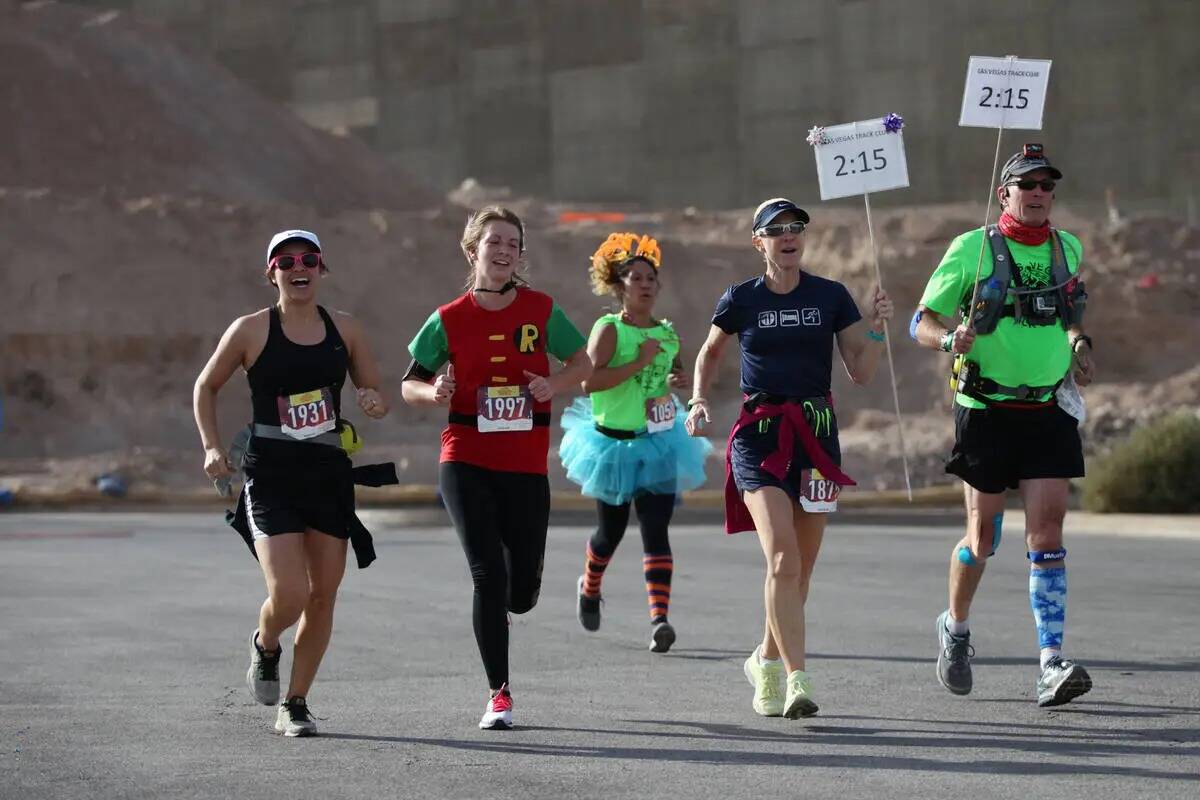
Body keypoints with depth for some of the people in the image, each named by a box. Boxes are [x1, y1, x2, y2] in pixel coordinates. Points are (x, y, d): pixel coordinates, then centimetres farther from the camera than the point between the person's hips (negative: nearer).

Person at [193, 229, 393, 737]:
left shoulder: (344, 329, 7)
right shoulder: (251, 331, -2)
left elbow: (376, 394, 16)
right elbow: (206, 387, 9)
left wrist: (375, 403, -8)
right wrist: (212, 447, -3)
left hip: (329, 475, 4)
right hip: (270, 477, -3)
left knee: (323, 596, 4)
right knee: (288, 594, -15)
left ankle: (295, 705, 20)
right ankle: (265, 647, 21)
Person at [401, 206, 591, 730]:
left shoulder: (541, 310, 2)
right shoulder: (450, 319, 0)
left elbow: (582, 363, 12)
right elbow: (409, 384, 7)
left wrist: (552, 386, -9)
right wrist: (434, 394, -15)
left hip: (526, 465, 1)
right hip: (466, 461, -1)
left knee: (522, 592, 3)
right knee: (489, 575, -11)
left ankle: (494, 608, 42)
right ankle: (499, 695, 1)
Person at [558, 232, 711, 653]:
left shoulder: (667, 333, 6)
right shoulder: (609, 329, -11)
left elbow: (677, 374, 25)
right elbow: (589, 381, -24)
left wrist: (682, 382, 2)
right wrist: (638, 362, -27)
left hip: (658, 444, 3)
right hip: (614, 443, -3)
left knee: (656, 531, -10)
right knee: (611, 531, 12)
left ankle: (660, 618, -17)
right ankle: (589, 589, 42)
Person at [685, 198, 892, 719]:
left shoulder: (831, 297, 4)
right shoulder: (740, 300, 2)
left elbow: (861, 372, 4)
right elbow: (709, 352, 19)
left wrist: (877, 326, -11)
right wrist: (699, 398, 3)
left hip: (816, 431, 2)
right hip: (759, 432, -2)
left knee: (801, 566, 7)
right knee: (782, 557, -19)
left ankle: (767, 661, 30)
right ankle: (796, 679, -21)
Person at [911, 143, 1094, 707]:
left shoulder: (1068, 249, 8)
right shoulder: (972, 249, -5)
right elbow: (921, 324, -2)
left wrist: (1078, 343, 8)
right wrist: (950, 338, -24)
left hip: (1050, 412, 3)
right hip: (987, 412, -2)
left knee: (1047, 534, -8)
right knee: (982, 537, 6)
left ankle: (1052, 666, -13)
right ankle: (955, 628, 34)